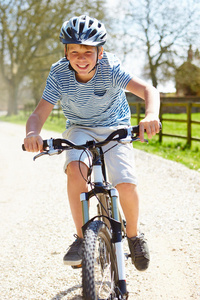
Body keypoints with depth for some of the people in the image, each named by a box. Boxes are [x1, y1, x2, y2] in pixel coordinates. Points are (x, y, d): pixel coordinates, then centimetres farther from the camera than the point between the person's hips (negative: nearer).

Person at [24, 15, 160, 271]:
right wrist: (32, 133, -48)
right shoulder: (59, 74, -20)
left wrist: (151, 115, -57)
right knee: (76, 167, -31)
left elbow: (148, 90, -35)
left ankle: (133, 235, 10)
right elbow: (39, 113, -24)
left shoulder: (110, 68, -24)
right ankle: (81, 237, -15)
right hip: (79, 129, 1)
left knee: (126, 184, -21)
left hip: (114, 128, -1)